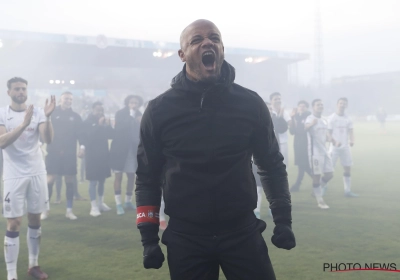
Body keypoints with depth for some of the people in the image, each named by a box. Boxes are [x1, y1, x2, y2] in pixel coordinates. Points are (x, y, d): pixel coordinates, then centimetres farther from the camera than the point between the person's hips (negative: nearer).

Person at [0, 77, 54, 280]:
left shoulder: (37, 112, 2)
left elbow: (48, 139, -10)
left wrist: (47, 117, -25)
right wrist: (24, 124, -30)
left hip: (37, 173, 3)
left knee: (35, 220, 12)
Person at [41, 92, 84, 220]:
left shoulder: (76, 116, 8)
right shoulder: (52, 114, 2)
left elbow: (80, 133, 3)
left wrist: (82, 146, -12)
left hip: (69, 154, 2)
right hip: (53, 152, -2)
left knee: (70, 181, 4)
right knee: (49, 180, -3)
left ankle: (69, 210, 14)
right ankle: (45, 209, 9)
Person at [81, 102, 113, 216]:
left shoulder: (104, 121, 10)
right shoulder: (87, 122, -4)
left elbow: (110, 135, 4)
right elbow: (89, 136, -18)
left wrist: (108, 126, -12)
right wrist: (99, 125, -20)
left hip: (103, 153, 5)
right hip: (92, 154, -5)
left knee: (102, 179, 12)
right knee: (93, 181, -7)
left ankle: (101, 202, 25)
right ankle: (94, 206, -5)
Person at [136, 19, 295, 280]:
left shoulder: (250, 103, -2)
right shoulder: (159, 109, -3)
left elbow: (272, 165, 7)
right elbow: (148, 176, 2)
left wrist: (283, 220, 2)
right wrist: (149, 237, 0)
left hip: (243, 232, 1)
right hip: (185, 237, 0)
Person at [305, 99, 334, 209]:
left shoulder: (324, 120, 14)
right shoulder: (310, 118, -11)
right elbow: (306, 127, -35)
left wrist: (329, 138, 7)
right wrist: (312, 124, -57)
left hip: (324, 150, 8)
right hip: (315, 151, -8)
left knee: (329, 174, 10)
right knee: (316, 176, -2)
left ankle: (317, 191, 31)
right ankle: (320, 200, 10)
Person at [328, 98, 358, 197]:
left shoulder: (348, 119, 9)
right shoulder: (332, 118, -6)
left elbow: (351, 131, 4)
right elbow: (328, 133, -8)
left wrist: (352, 140, -16)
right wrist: (334, 142, -24)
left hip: (345, 147, 5)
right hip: (334, 147, -5)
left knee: (347, 169, 7)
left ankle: (348, 191, 15)